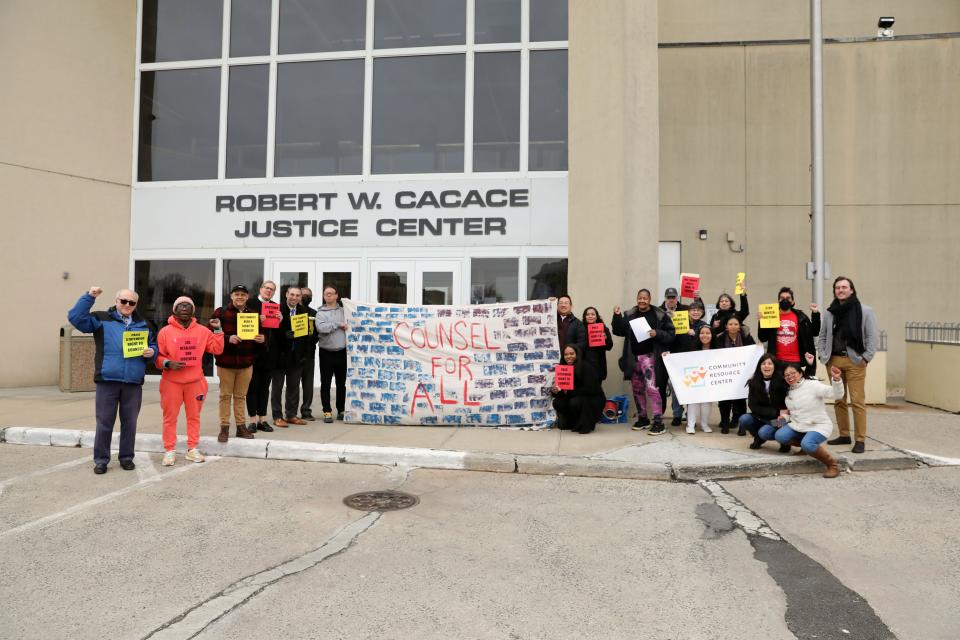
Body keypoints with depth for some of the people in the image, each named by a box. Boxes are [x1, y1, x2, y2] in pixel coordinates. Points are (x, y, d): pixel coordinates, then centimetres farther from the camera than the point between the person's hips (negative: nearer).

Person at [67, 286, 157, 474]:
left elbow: (154, 344, 20)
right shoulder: (101, 319, 4)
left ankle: (126, 457, 23)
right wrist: (89, 297, -12)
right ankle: (101, 460, 16)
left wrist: (151, 352, -3)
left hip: (133, 383, 3)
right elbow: (75, 317, -6)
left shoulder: (143, 325, 14)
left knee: (129, 423, 10)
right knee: (104, 423, 4)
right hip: (107, 381, -2)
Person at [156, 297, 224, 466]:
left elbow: (217, 349, 3)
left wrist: (217, 330, -3)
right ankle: (169, 451, 11)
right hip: (172, 382, -2)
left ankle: (192, 449, 19)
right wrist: (168, 364, -18)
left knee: (194, 416, 9)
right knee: (170, 417, 3)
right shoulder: (165, 331, -2)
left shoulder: (202, 330, 4)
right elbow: (158, 356, 0)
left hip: (195, 381, 2)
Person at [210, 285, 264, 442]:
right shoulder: (220, 313, -4)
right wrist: (228, 339, -24)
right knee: (225, 395, 7)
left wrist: (261, 339, -9)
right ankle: (224, 427, 14)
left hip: (246, 363, 3)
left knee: (241, 396, 13)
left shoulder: (253, 314, 7)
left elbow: (260, 334, 14)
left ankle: (241, 426, 21)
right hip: (225, 362, -3)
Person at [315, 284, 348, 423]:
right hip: (326, 352, -1)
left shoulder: (343, 310, 7)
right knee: (325, 383, 2)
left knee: (341, 383, 10)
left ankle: (341, 410, 21)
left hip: (341, 351, 2)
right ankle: (327, 412, 10)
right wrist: (338, 324, -12)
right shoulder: (320, 312, 1)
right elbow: (321, 328, -15)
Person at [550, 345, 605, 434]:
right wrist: (555, 391, -25)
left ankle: (587, 424, -6)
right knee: (557, 403, -15)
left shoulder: (586, 367, -18)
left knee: (575, 402, -33)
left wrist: (568, 392, -25)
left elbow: (589, 389, -25)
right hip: (577, 398, 6)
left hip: (594, 400, -6)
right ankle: (576, 423, 7)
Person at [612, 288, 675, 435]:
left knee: (652, 388, -13)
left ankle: (658, 423, -8)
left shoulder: (660, 315, -4)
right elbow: (619, 331, 5)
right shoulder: (629, 315, 7)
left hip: (650, 356, -5)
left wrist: (657, 334, -21)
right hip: (633, 357, 5)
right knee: (637, 389, 12)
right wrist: (617, 316, -6)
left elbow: (670, 335, -4)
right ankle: (642, 419, 26)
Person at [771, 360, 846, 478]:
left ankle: (832, 464, -10)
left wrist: (836, 379, -42)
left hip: (819, 426, -7)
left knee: (807, 444, -36)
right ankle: (805, 445, 8)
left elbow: (836, 394, -24)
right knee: (780, 436, -21)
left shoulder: (812, 385, -12)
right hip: (798, 426, 7)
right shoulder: (789, 392, 10)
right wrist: (785, 417, 3)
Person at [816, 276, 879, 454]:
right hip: (834, 361, 4)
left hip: (855, 362, -4)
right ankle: (844, 435, 20)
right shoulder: (829, 312, 11)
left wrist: (866, 358, -9)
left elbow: (873, 336, -3)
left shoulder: (865, 311, 0)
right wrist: (823, 356, 5)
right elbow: (822, 336, 16)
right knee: (839, 400, 10)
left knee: (857, 401, -6)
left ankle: (860, 439, 0)